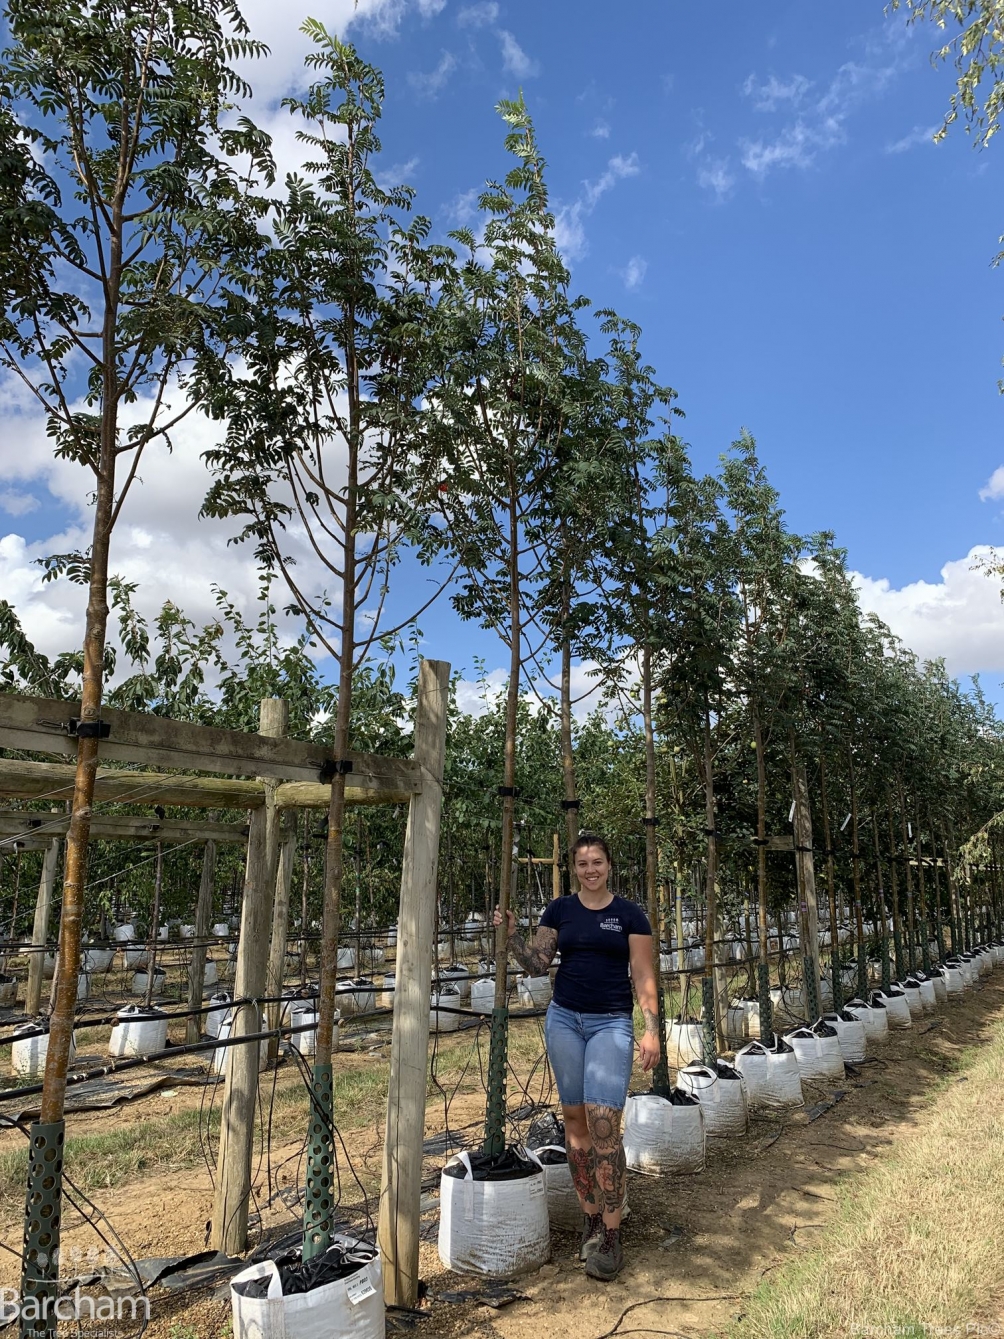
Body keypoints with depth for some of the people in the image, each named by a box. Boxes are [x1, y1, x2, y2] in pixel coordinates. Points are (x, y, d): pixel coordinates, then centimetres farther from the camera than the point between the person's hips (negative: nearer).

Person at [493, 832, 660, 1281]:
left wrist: (651, 1030, -8)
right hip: (564, 1020, 3)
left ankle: (610, 1235, -1)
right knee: (575, 1119, 7)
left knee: (603, 1122, -12)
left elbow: (643, 979, -1)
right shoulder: (559, 910, 5)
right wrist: (512, 934, -8)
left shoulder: (629, 914, -2)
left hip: (611, 1024, -3)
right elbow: (537, 965, 6)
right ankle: (590, 1218, 21)